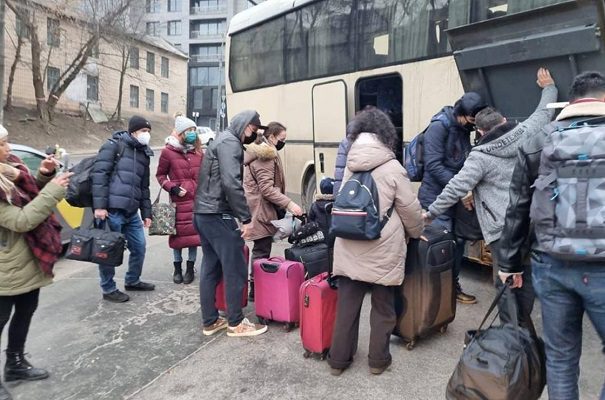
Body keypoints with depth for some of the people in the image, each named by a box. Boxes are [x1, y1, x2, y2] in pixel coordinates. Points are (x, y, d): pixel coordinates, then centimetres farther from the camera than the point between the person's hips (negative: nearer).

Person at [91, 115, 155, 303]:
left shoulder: (144, 154, 19)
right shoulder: (114, 146, -3)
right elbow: (99, 174, -12)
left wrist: (146, 212, 19)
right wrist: (99, 205, -19)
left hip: (131, 212, 7)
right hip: (111, 210, -7)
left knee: (139, 247, 13)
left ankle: (132, 281, 34)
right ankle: (108, 289, 18)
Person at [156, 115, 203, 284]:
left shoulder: (198, 152, 8)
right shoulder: (168, 151, -3)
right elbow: (160, 175, 4)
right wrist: (171, 187, -11)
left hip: (196, 200, 3)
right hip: (178, 200, -2)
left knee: (194, 233, 4)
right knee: (178, 233, 6)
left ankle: (190, 268, 19)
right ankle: (177, 268, 23)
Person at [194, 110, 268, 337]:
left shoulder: (221, 140, 21)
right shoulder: (230, 142, -10)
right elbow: (231, 182, -22)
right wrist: (246, 218, -19)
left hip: (203, 213, 10)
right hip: (218, 215, -10)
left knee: (211, 269, 13)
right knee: (236, 269, -1)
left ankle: (210, 322, 21)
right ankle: (236, 323, 9)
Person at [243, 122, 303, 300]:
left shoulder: (260, 152, 17)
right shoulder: (265, 156, -15)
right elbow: (267, 188, -22)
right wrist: (289, 203, -27)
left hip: (260, 208, 10)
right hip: (261, 210, -10)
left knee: (261, 249, 14)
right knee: (262, 251, -5)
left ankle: (257, 286, 22)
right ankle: (257, 289, 2)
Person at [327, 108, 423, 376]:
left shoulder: (349, 165, 4)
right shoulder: (392, 168, -9)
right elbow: (410, 210, -3)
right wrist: (416, 233, 15)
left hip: (349, 247, 4)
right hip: (382, 251, -3)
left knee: (346, 305, 12)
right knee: (382, 307, 14)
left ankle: (338, 359, 24)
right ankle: (378, 360, 27)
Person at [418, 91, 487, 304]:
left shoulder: (464, 131, 11)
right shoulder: (438, 127, -15)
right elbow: (433, 166, -23)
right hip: (436, 198, -8)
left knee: (458, 242, 13)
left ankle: (453, 286, 29)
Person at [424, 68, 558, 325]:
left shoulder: (481, 157, -10)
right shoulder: (525, 135, 4)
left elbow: (455, 189, -13)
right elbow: (545, 112, 23)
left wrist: (430, 214, -5)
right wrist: (549, 87, 42)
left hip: (503, 228, -6)